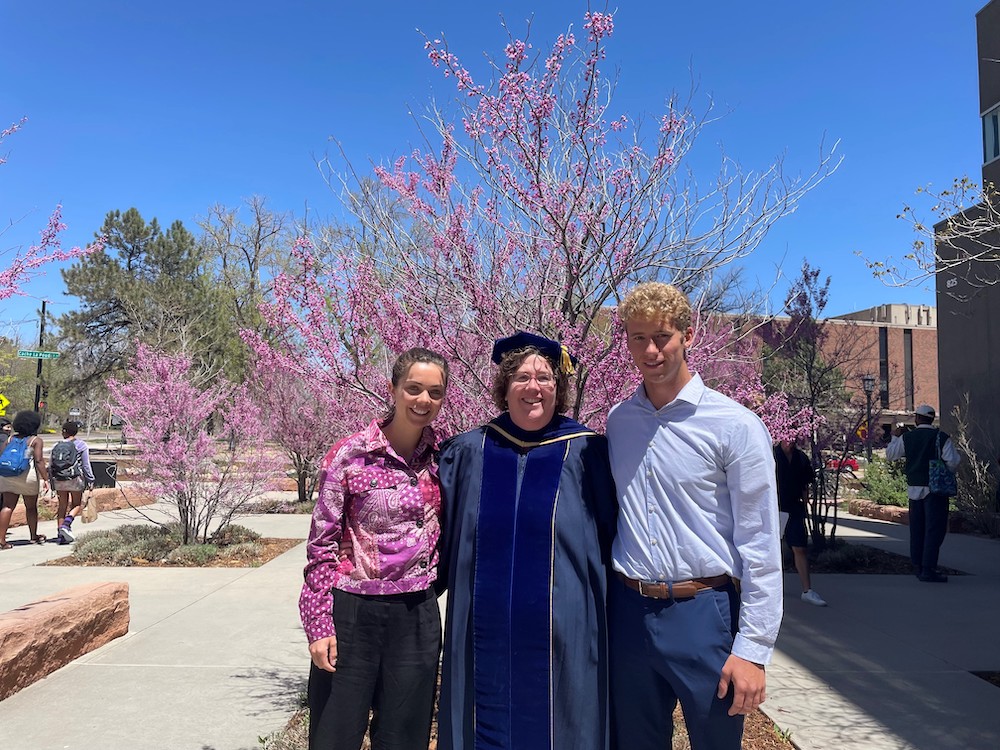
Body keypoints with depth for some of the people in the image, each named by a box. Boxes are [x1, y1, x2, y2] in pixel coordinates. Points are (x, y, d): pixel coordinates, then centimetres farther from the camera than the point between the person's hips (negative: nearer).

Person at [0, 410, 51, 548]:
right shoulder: (35, 440, -4)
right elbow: (38, 461, -11)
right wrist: (45, 479, -11)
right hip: (28, 476, -4)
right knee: (31, 507, 11)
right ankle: (33, 536, 26)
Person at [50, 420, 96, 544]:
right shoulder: (82, 445, -4)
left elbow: (50, 466, 6)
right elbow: (86, 465, -5)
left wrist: (52, 482, 16)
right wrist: (90, 480, 2)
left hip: (59, 481, 3)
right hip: (76, 479, -3)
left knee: (62, 506, 10)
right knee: (77, 504, 11)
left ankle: (61, 535, 10)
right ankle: (66, 524, -14)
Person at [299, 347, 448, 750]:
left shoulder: (443, 456, 1)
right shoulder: (350, 455, -10)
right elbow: (322, 544, -6)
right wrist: (318, 625, -8)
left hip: (418, 616, 3)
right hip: (353, 612, -3)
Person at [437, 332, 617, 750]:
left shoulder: (587, 452, -3)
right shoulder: (468, 451, 3)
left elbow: (609, 536, 5)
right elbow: (445, 534, 14)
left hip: (561, 633, -2)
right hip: (484, 633, 2)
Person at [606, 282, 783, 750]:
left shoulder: (734, 425, -9)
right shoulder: (617, 421, 5)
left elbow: (760, 548, -9)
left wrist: (752, 649, -11)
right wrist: (602, 605, 10)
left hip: (703, 613, -4)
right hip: (628, 612, 4)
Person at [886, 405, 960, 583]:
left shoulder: (906, 438, 0)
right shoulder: (942, 437, -8)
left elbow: (890, 454, 10)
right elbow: (953, 461, -13)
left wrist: (895, 437, 24)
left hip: (914, 488, 4)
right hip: (935, 488, -4)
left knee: (917, 528, 15)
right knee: (934, 528, -2)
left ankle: (917, 566, 23)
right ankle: (928, 570, -6)